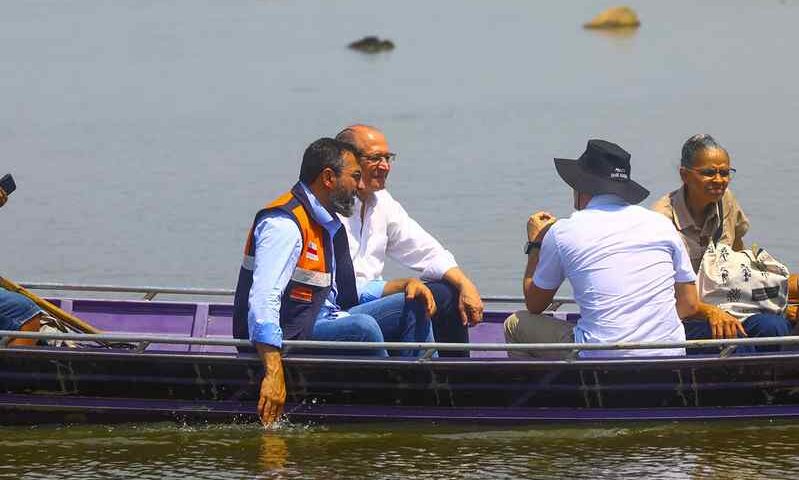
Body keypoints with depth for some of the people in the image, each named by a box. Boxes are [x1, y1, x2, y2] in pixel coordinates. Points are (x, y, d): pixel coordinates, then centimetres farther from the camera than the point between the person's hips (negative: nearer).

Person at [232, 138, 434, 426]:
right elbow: (263, 302, -28)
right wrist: (274, 374, -36)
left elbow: (345, 292, 24)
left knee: (413, 308, 5)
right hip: (284, 336, -10)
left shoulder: (330, 225, 14)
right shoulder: (285, 223, -19)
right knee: (362, 326, -33)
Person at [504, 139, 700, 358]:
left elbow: (535, 305, 16)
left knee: (516, 325, 19)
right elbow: (689, 305, 12)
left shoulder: (562, 232, 1)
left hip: (602, 361, -4)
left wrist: (535, 243, 29)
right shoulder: (662, 224, 9)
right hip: (671, 360, 4)